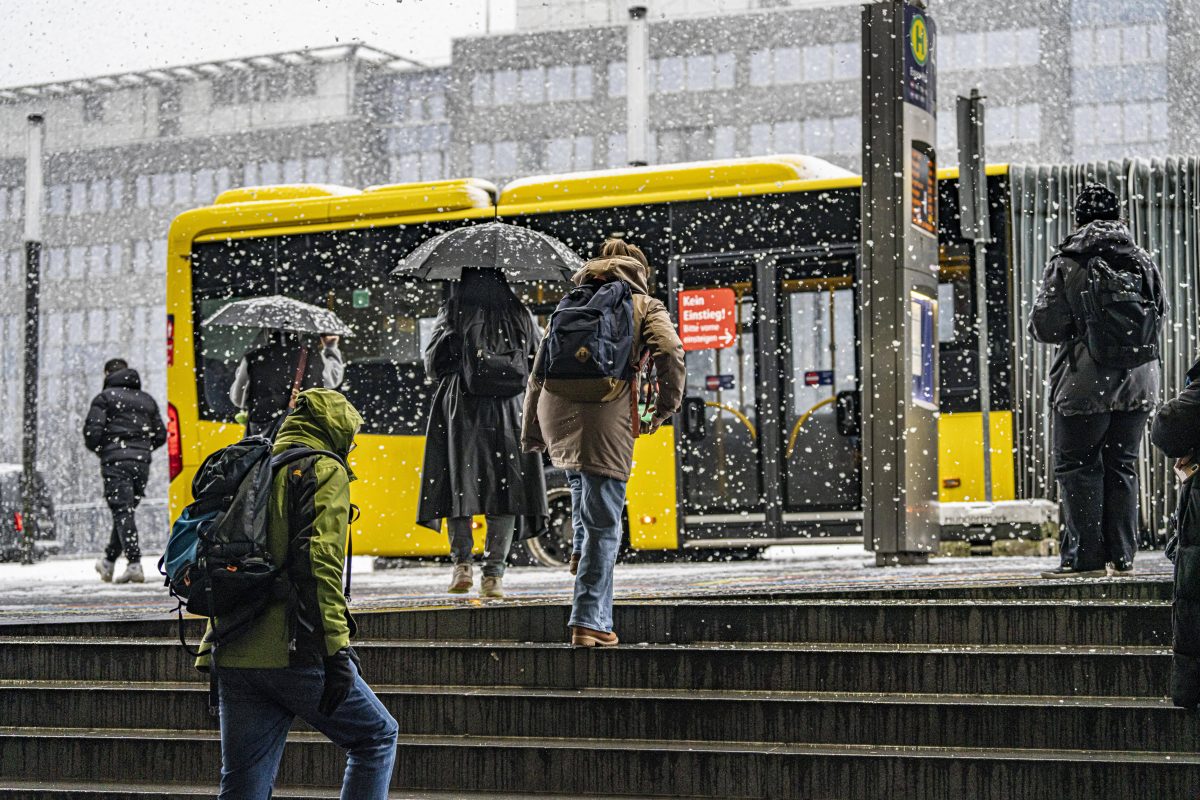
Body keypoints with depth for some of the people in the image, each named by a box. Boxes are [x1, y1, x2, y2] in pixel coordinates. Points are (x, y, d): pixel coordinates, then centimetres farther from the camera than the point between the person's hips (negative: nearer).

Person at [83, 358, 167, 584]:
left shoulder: (105, 398, 1)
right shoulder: (146, 400, 18)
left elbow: (92, 431, -9)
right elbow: (161, 435, 15)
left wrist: (100, 450, 9)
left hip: (116, 461, -5)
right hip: (142, 463, 5)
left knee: (122, 512, -9)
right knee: (126, 511, 14)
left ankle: (134, 564, -20)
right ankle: (109, 561, 22)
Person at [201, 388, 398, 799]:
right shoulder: (324, 470, -3)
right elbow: (321, 560, -17)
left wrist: (210, 651, 25)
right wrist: (337, 649, -20)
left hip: (234, 656, 7)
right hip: (293, 654, -7)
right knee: (377, 737, 13)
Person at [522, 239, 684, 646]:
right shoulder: (647, 307, 13)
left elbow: (540, 368, 21)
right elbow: (669, 351, -7)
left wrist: (531, 433, 25)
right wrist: (666, 405, 5)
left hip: (555, 416, 5)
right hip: (604, 421, -5)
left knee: (583, 479, 38)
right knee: (604, 527, 1)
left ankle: (582, 551, 26)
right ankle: (589, 621, -1)